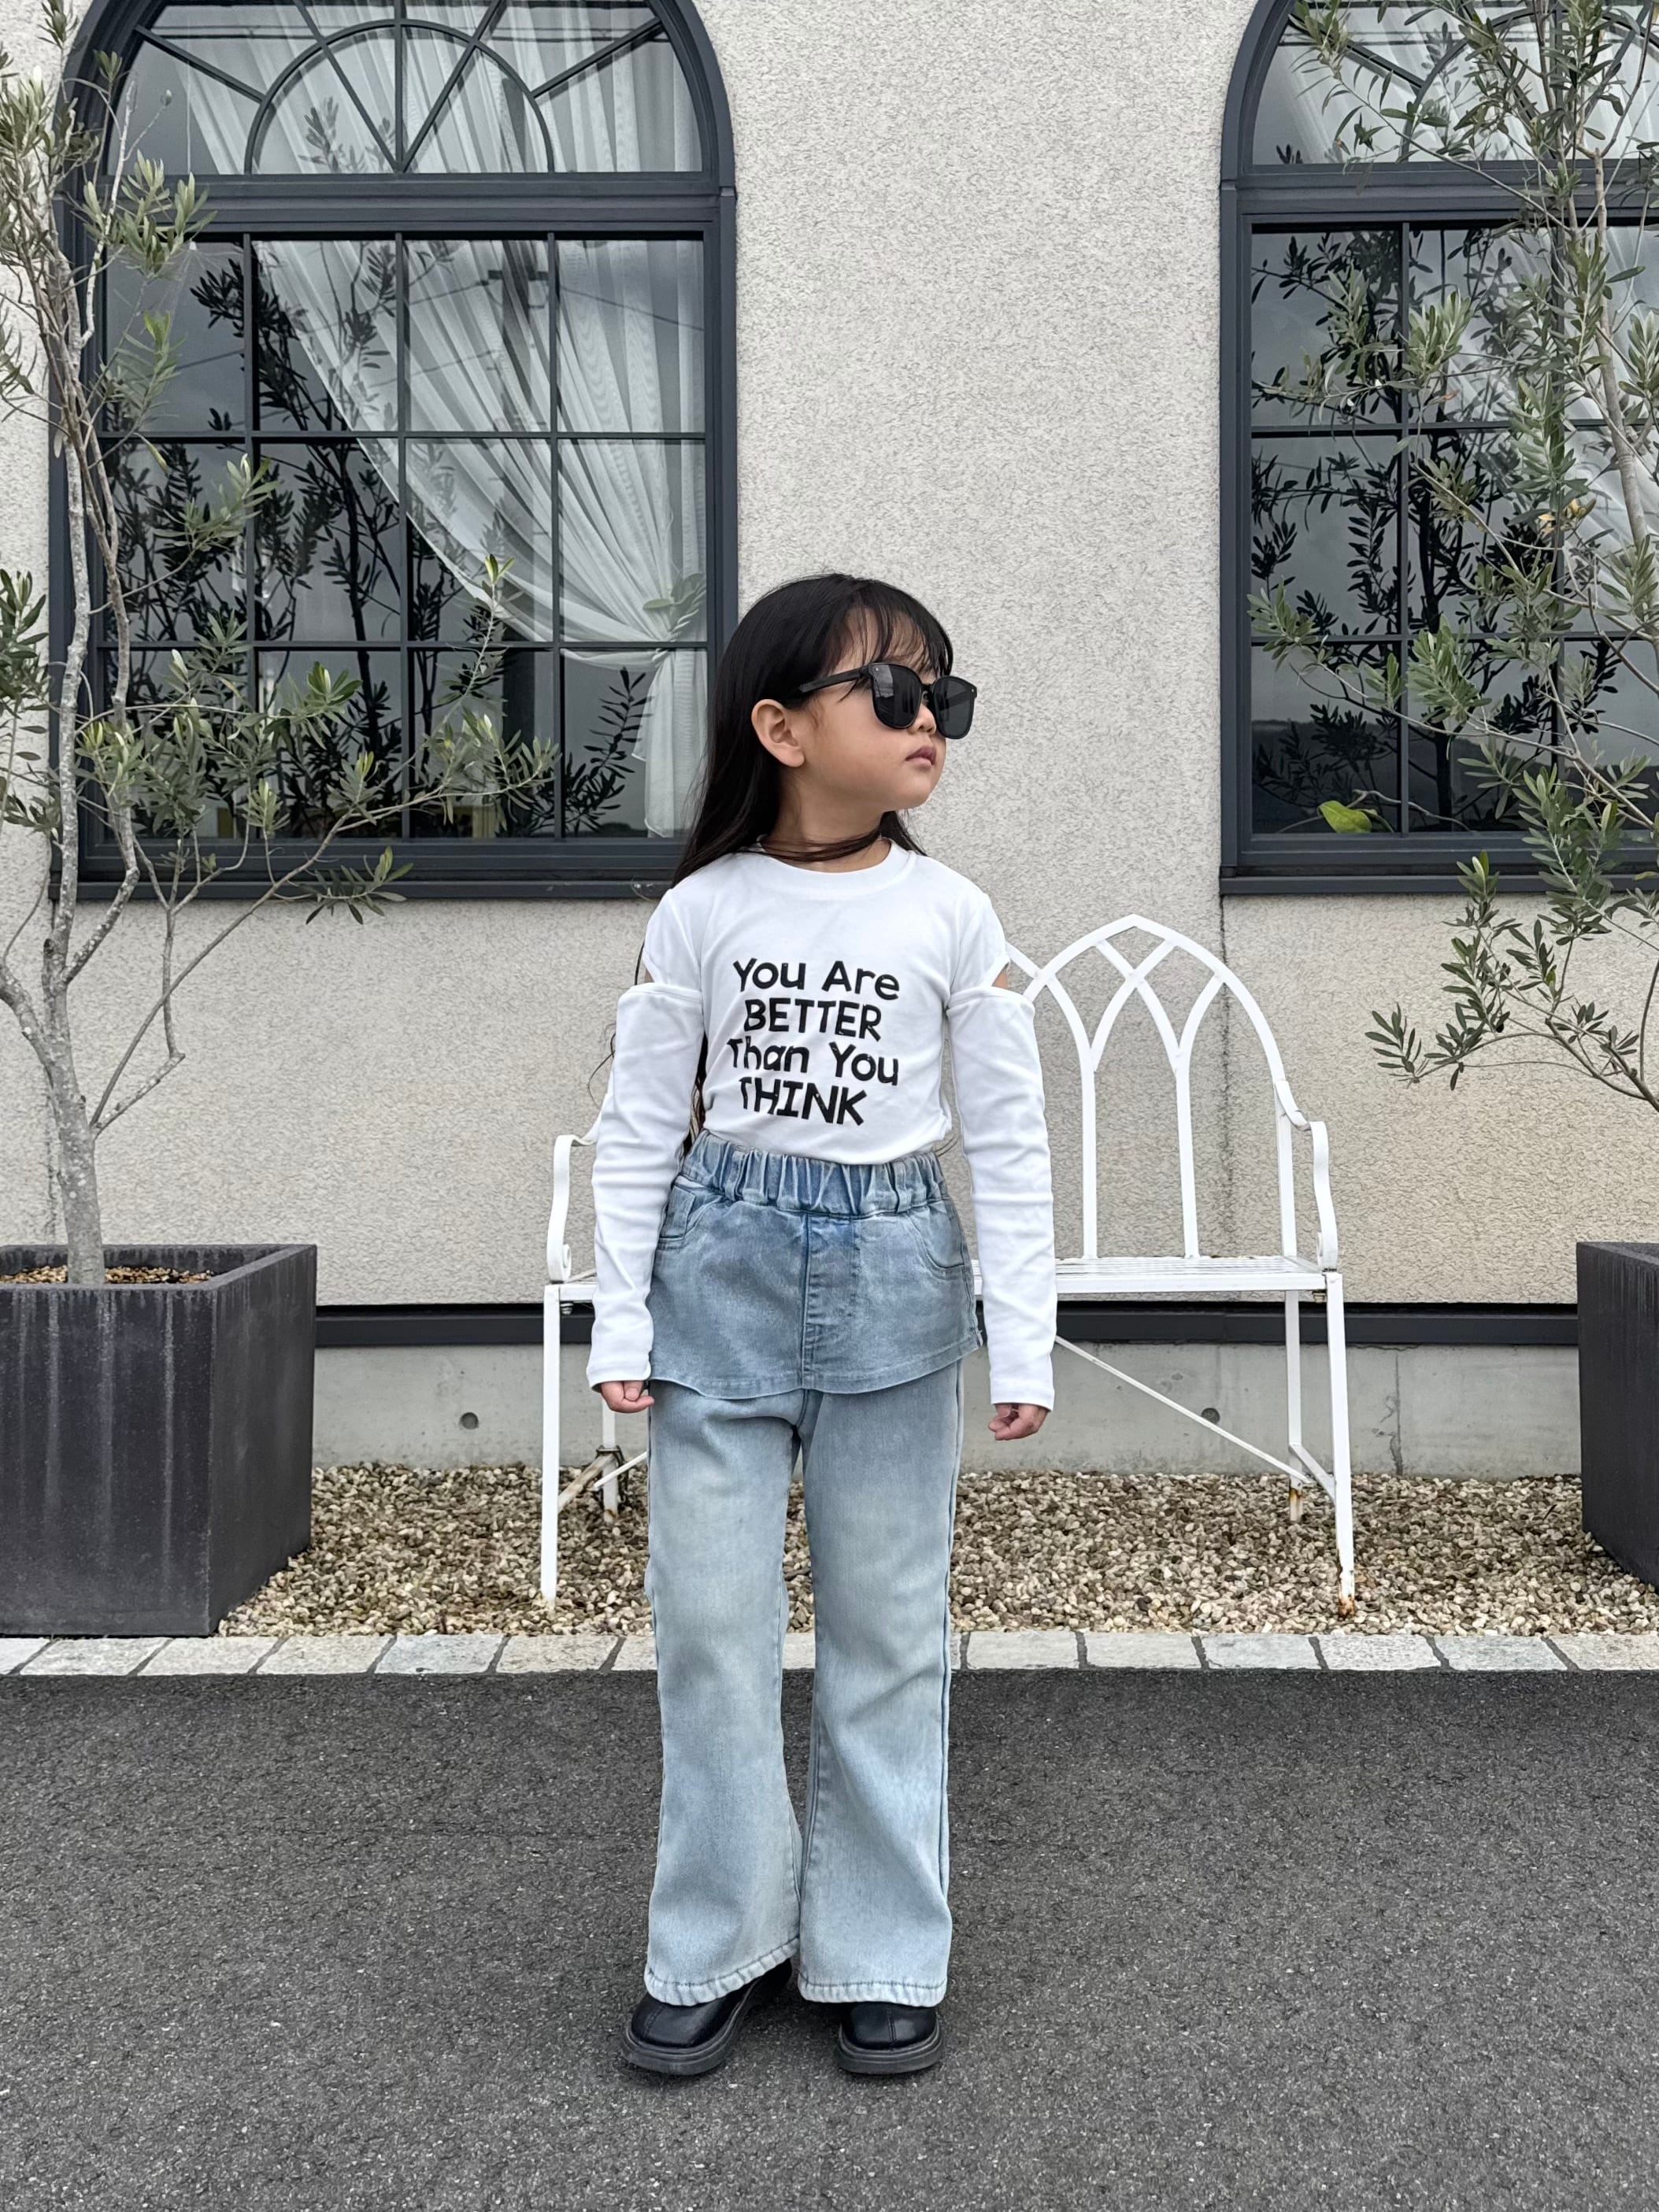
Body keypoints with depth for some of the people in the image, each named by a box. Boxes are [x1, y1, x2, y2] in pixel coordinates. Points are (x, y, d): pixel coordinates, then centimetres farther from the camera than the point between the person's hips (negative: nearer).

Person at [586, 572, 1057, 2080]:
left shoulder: (953, 917, -1)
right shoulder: (702, 911, -1)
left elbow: (1011, 1143, 1)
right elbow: (641, 1128, 3)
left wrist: (1023, 1341, -3)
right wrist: (619, 1324, -1)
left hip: (894, 1275, 0)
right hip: (723, 1271, 0)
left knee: (890, 1627, 7)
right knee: (711, 1619, 5)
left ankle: (883, 1955, 24)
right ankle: (720, 1944, 24)